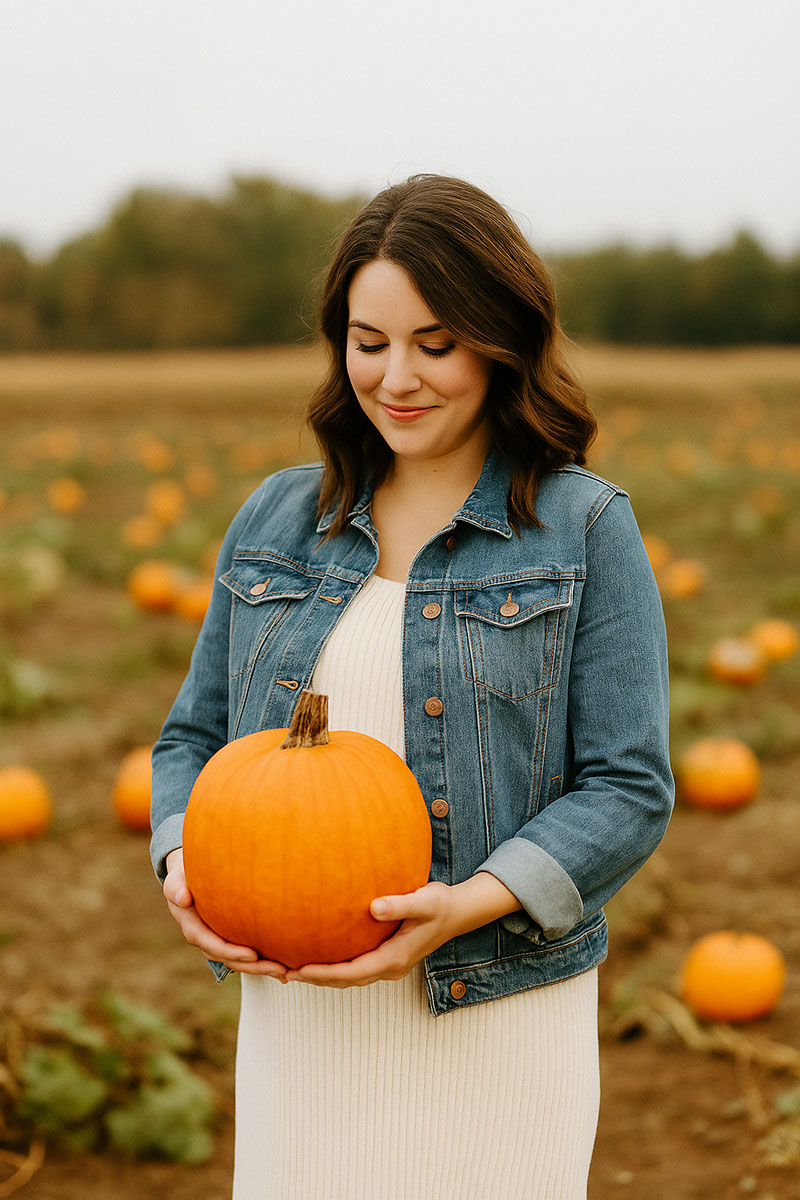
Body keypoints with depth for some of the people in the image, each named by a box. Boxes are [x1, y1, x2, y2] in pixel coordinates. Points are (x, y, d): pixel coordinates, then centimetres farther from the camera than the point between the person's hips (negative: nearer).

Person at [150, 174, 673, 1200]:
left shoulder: (587, 531, -3)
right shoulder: (275, 520, 8)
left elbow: (629, 791, -6)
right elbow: (197, 736, 14)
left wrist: (467, 904, -19)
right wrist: (184, 865, -6)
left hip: (494, 1021, -3)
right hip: (296, 1015, 3)